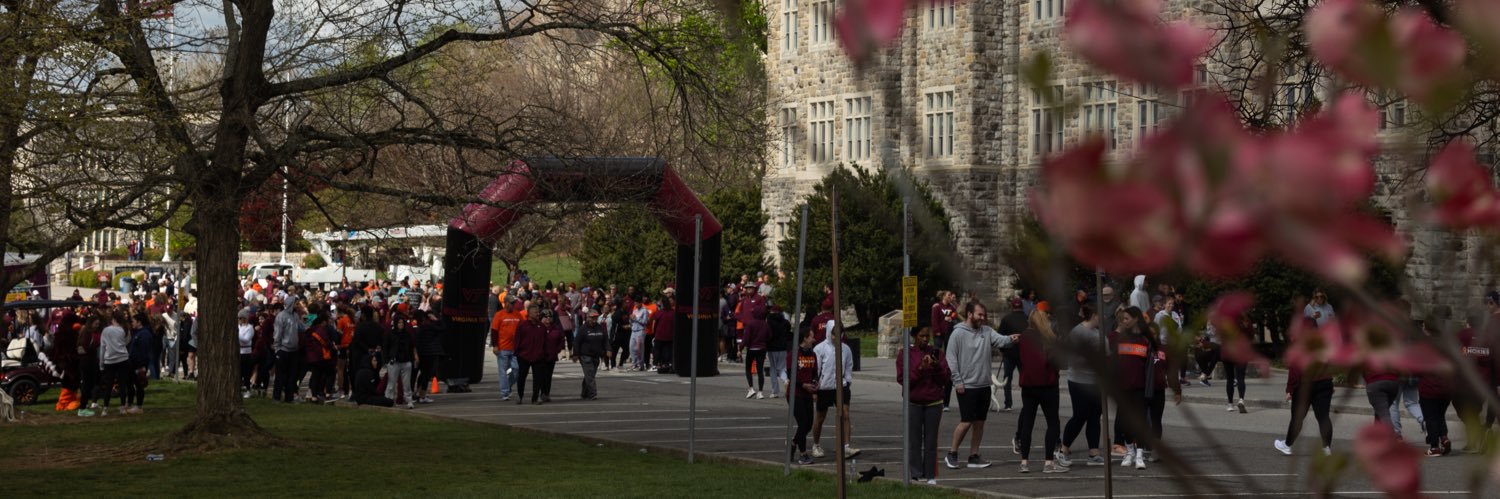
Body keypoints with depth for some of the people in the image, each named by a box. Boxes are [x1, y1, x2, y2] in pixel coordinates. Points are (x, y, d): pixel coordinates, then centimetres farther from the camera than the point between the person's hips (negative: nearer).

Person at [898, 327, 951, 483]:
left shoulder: (936, 353, 7)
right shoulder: (906, 354, 1)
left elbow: (946, 377, 4)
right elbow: (902, 378, -8)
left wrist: (937, 366, -14)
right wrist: (919, 368, -19)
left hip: (934, 403, 2)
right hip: (914, 404, -2)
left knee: (931, 441, 3)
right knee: (914, 440, -2)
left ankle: (931, 476, 6)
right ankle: (915, 475, 2)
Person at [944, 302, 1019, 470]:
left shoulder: (986, 331, 9)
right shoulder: (958, 333, -8)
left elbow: (999, 340, -9)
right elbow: (951, 359, -9)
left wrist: (1010, 339, -31)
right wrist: (957, 381, -13)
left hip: (984, 385, 6)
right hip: (966, 386, -6)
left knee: (980, 422, 9)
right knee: (966, 422, -6)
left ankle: (974, 456, 18)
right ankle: (952, 454, 9)